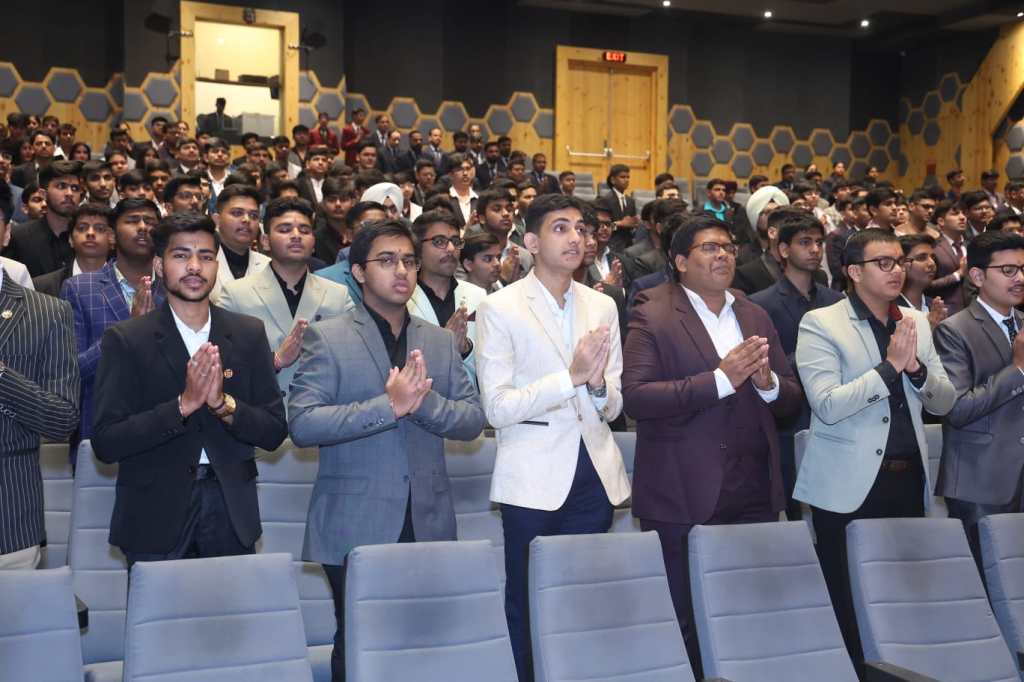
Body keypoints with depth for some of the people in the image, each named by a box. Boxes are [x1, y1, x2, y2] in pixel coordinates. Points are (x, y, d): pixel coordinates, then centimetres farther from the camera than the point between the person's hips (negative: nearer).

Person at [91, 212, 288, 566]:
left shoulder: (249, 334, 3)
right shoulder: (125, 340, -4)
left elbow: (275, 431, 1)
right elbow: (105, 443, -10)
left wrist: (223, 403, -17)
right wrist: (183, 404, -21)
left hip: (231, 511, 2)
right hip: (155, 518, -2)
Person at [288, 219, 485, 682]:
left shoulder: (440, 341, 13)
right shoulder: (326, 338, -1)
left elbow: (473, 419, 6)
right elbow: (302, 423, -12)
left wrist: (423, 400, -14)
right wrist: (388, 405, -20)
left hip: (428, 525, 4)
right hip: (356, 529, -3)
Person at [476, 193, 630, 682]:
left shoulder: (602, 306, 10)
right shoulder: (499, 308, -4)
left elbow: (614, 407, 11)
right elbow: (497, 408, -11)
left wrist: (599, 385, -12)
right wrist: (572, 376, -20)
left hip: (594, 473, 4)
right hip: (534, 479, -4)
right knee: (530, 605, 5)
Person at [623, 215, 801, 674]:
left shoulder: (756, 317, 14)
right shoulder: (653, 315, -4)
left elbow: (791, 399, 13)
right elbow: (634, 396, -16)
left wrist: (767, 381, -10)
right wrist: (719, 379, -21)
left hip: (755, 497, 5)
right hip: (682, 498, -5)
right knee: (685, 626, 5)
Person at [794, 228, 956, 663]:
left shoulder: (917, 322, 9)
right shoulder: (821, 324, -7)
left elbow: (944, 403, 7)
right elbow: (827, 405, -18)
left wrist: (916, 368, -11)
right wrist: (889, 366, -21)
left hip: (909, 480, 5)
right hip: (849, 486, -5)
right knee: (848, 607, 6)